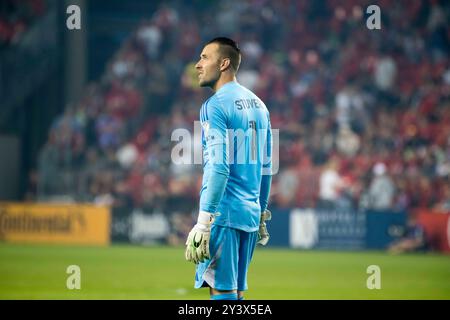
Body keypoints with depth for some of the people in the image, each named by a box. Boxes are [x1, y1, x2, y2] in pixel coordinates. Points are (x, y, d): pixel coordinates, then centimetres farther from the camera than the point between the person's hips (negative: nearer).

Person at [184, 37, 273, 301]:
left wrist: (203, 224, -19)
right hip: (250, 214, 8)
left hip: (224, 214, -8)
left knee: (222, 293, -8)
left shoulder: (215, 106, -10)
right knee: (237, 294, 12)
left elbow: (218, 168, -18)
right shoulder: (258, 105, 15)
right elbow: (266, 167, 19)